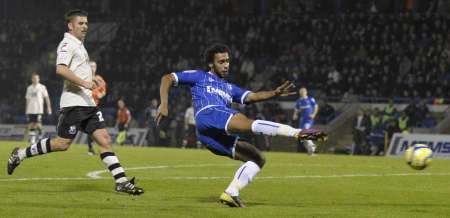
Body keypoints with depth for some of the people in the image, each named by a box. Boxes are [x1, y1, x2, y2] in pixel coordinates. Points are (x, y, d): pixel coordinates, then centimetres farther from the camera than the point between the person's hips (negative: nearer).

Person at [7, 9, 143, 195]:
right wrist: (85, 83, -24)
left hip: (88, 103, 9)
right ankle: (20, 155, 7)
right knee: (62, 143, -9)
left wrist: (91, 79, 23)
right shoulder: (67, 44, -8)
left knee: (104, 139, -1)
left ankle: (122, 181, -6)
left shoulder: (79, 45, 22)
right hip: (74, 102, -9)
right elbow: (60, 69, -23)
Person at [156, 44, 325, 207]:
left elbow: (252, 96, 21)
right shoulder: (200, 77, 23)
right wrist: (164, 104, 0)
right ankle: (297, 133, -50)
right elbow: (167, 78, 18)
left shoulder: (229, 88, 37)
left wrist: (275, 93, 2)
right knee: (244, 122, -32)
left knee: (258, 159, -1)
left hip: (219, 138, 8)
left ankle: (231, 193, -13)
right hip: (208, 116, -8)